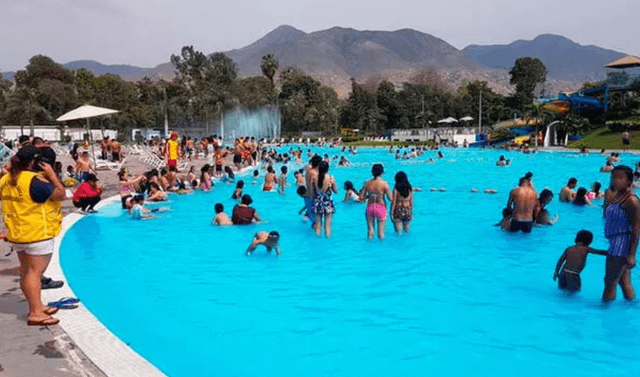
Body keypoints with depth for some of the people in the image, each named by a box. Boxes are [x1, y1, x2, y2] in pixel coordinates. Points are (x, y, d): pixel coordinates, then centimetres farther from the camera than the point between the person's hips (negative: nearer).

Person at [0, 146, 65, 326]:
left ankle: (36, 306, 28)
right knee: (35, 272, -6)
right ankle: (36, 313, -5)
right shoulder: (35, 181, -19)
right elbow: (61, 194, -18)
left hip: (17, 235, 9)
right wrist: (51, 174, -13)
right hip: (37, 234, -9)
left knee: (26, 272, 15)